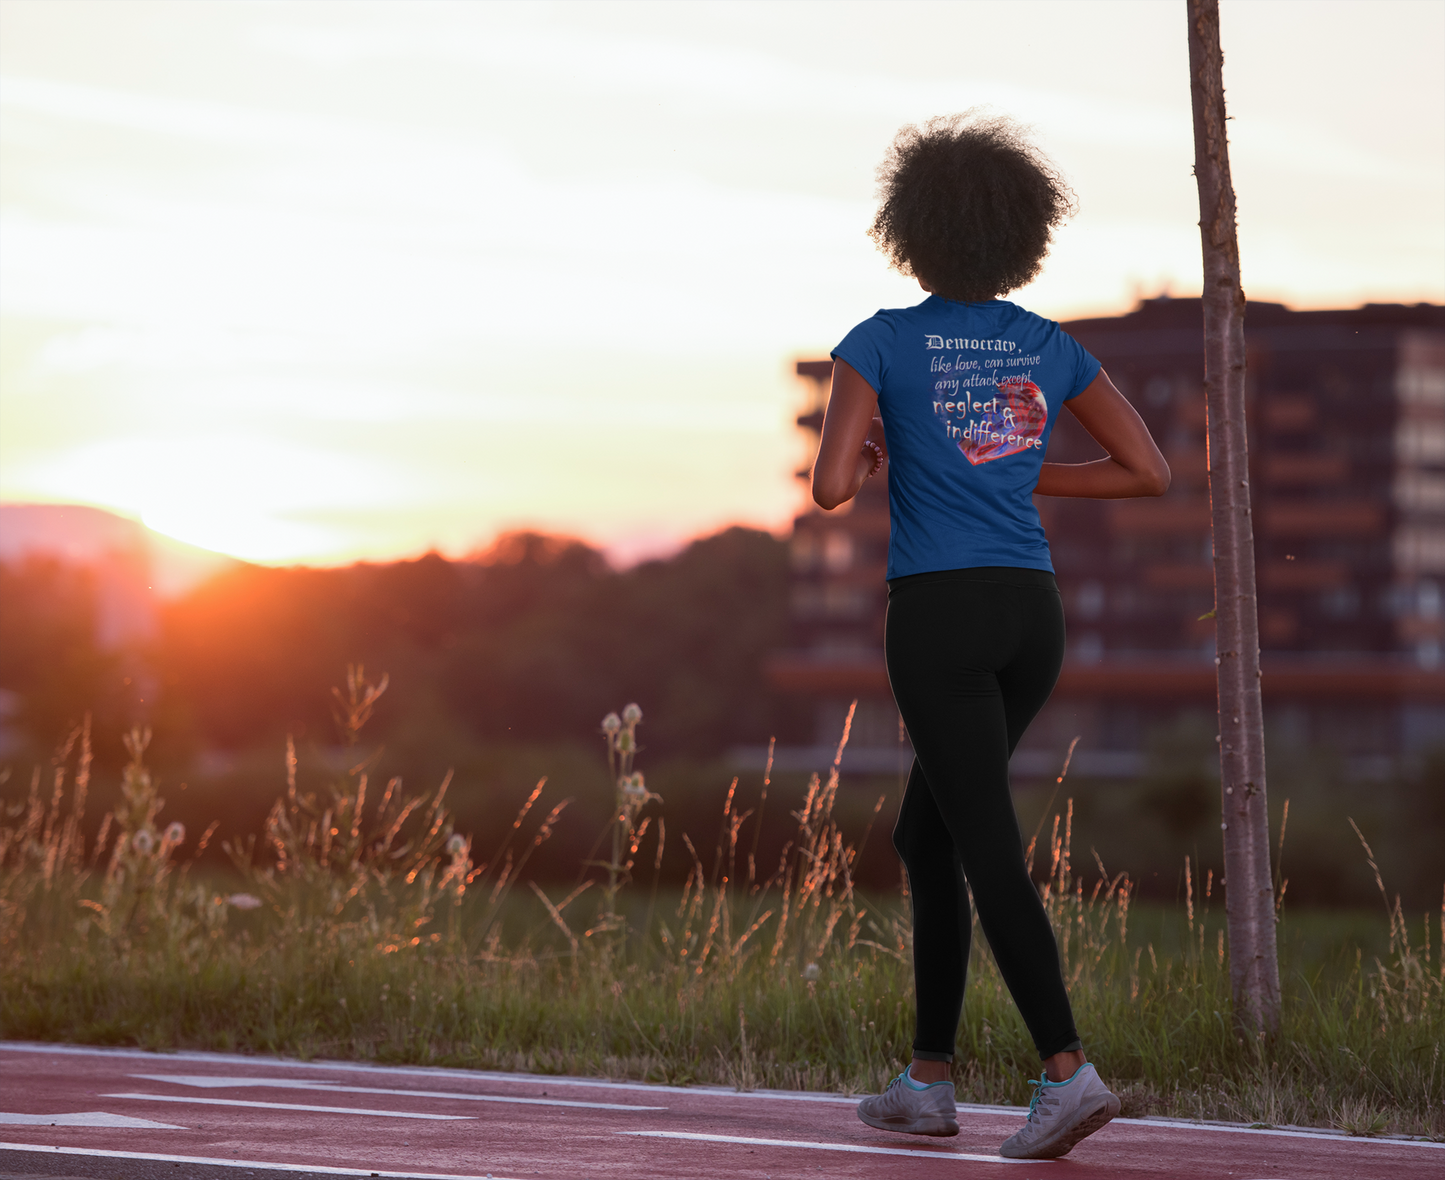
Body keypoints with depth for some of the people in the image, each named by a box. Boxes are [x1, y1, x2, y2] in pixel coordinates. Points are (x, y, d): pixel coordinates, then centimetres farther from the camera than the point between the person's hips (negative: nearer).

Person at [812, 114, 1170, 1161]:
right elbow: (1150, 472, 10)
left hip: (939, 614, -5)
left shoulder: (882, 344, -4)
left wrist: (872, 458, 10)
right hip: (1032, 613, 5)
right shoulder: (1048, 347, 9)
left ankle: (1071, 1073, -21)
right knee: (926, 837, 18)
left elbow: (833, 487, -13)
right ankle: (930, 1080, 19)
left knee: (992, 855, -8)